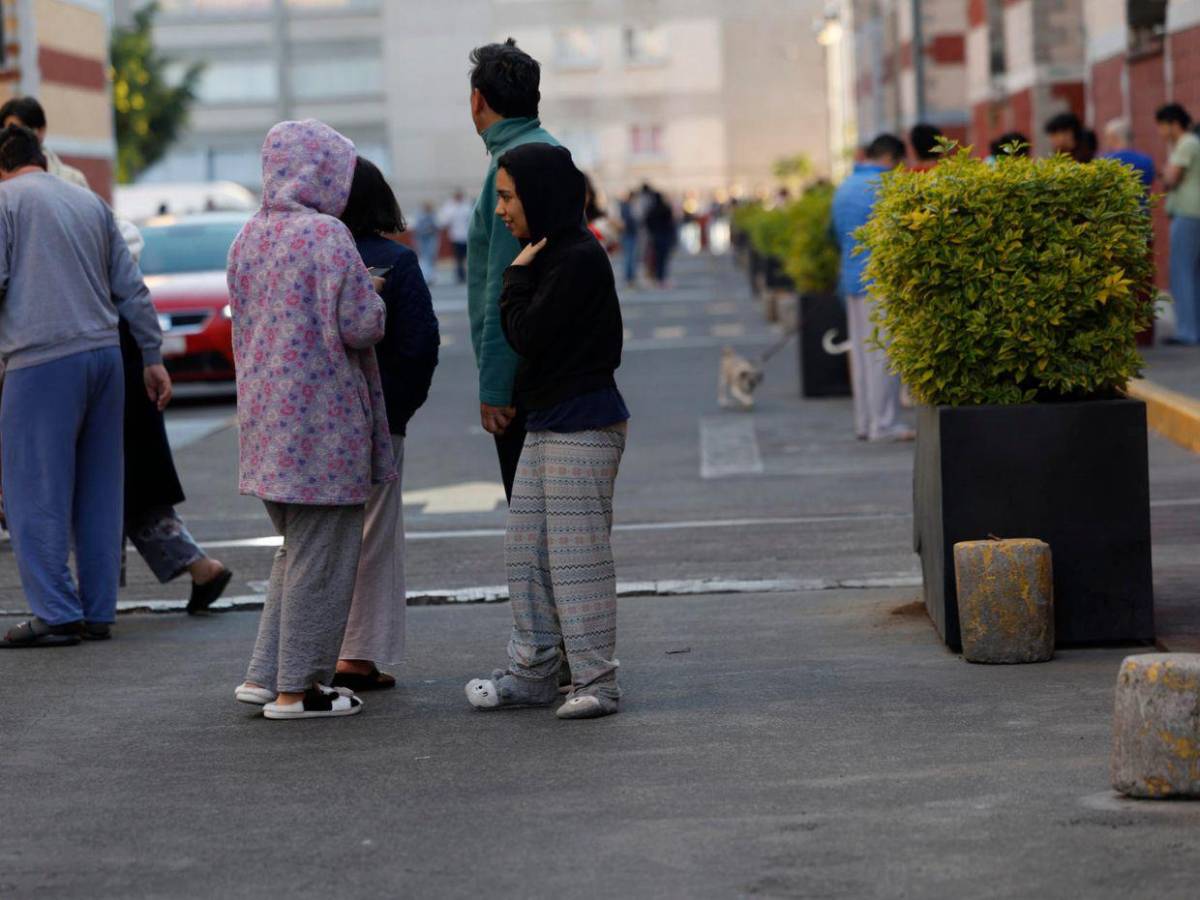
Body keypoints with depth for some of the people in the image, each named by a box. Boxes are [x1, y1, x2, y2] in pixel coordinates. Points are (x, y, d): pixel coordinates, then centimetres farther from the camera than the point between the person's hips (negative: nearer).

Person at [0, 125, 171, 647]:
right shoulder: (90, 203, 17)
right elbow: (131, 289, 17)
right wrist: (152, 357, 21)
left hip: (42, 360, -7)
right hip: (105, 355, 7)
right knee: (98, 492, 10)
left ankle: (56, 614, -6)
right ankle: (98, 612, 12)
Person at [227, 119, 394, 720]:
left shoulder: (248, 237, 9)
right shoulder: (327, 237, -15)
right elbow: (361, 326, -16)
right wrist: (373, 298, 3)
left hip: (265, 417, 8)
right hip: (324, 417, -8)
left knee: (297, 550, 18)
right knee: (321, 557, 1)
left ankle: (264, 676, 15)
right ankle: (297, 688, 5)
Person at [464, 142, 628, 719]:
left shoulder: (580, 259, -15)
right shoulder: (550, 256, 16)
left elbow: (527, 335, -16)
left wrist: (516, 276, -7)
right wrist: (521, 276, 9)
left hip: (583, 427, -10)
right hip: (548, 426, 10)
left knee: (576, 552, -7)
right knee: (525, 552, 12)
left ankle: (596, 682, -1)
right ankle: (532, 673, 19)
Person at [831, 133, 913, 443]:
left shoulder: (844, 188, 15)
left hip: (851, 279, 8)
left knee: (861, 351, 11)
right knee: (884, 354, -5)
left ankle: (864, 422, 14)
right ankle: (883, 424, -4)